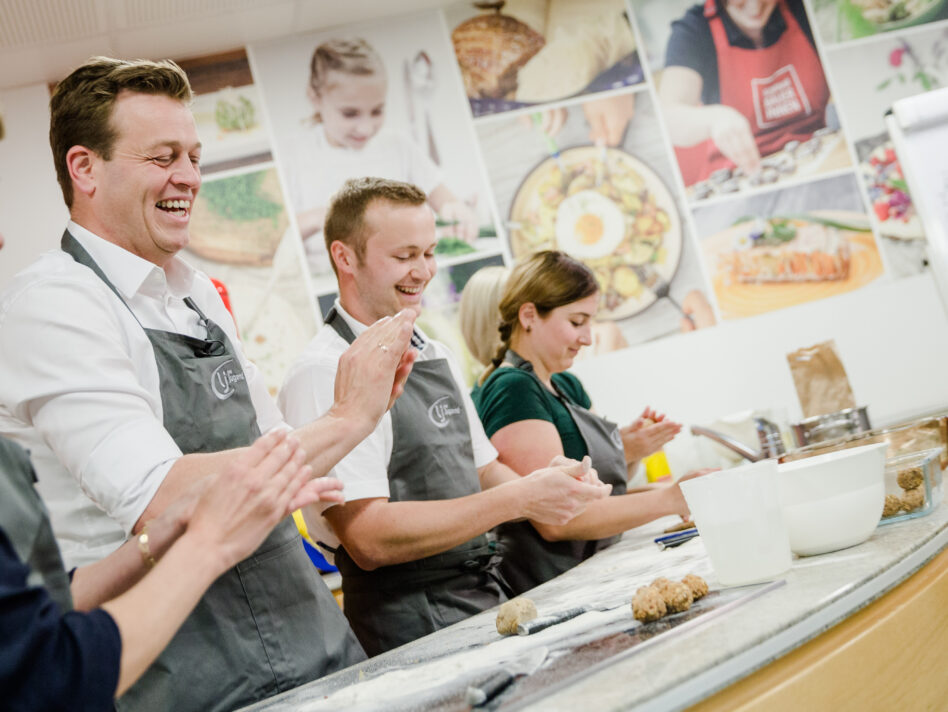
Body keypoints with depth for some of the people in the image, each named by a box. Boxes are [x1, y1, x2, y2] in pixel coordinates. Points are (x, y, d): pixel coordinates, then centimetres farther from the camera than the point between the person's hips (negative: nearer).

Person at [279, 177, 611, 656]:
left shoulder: (437, 357, 13)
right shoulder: (323, 374, -13)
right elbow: (369, 539, -20)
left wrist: (541, 484, 0)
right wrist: (517, 499, -19)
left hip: (489, 603, 8)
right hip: (409, 631, -7)